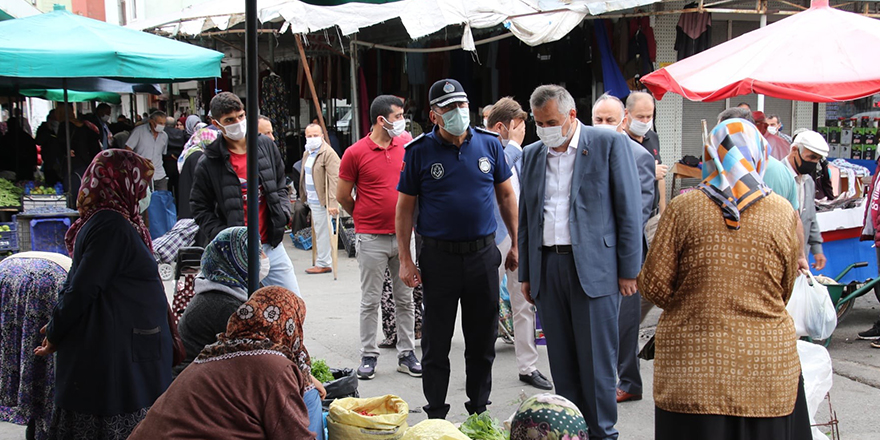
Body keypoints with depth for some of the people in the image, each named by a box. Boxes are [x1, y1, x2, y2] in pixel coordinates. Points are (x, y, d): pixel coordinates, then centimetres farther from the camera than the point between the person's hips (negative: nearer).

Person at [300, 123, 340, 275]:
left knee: (322, 231, -4)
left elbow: (334, 180, -21)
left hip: (322, 201, -9)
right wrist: (304, 195, 19)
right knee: (318, 231, 14)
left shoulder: (328, 154, -15)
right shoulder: (307, 153, 14)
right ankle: (324, 261, 23)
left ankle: (323, 264, 3)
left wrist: (332, 203, -26)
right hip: (312, 200, 9)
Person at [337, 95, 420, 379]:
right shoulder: (356, 153, -7)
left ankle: (406, 354, 18)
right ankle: (368, 356, 12)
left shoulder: (407, 148, 5)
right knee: (370, 301, 3)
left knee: (405, 299, 10)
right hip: (371, 239, -4)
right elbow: (342, 196, 1)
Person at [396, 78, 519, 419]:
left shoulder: (489, 144, 3)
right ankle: (436, 415, 16)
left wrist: (516, 243, 9)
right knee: (436, 343, 5)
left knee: (483, 340, 11)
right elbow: (404, 208, 0)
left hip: (483, 254, 2)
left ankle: (479, 410, 25)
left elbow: (506, 195, 12)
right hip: (439, 257, -2)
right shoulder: (419, 151, -4)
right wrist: (405, 260, -5)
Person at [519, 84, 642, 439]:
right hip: (547, 267, 5)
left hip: (594, 268, -5)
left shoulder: (610, 144, -2)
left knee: (596, 362, -2)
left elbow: (629, 210, -3)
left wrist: (629, 270, -7)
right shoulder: (532, 155, 13)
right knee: (562, 362, 9)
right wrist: (526, 274, 15)